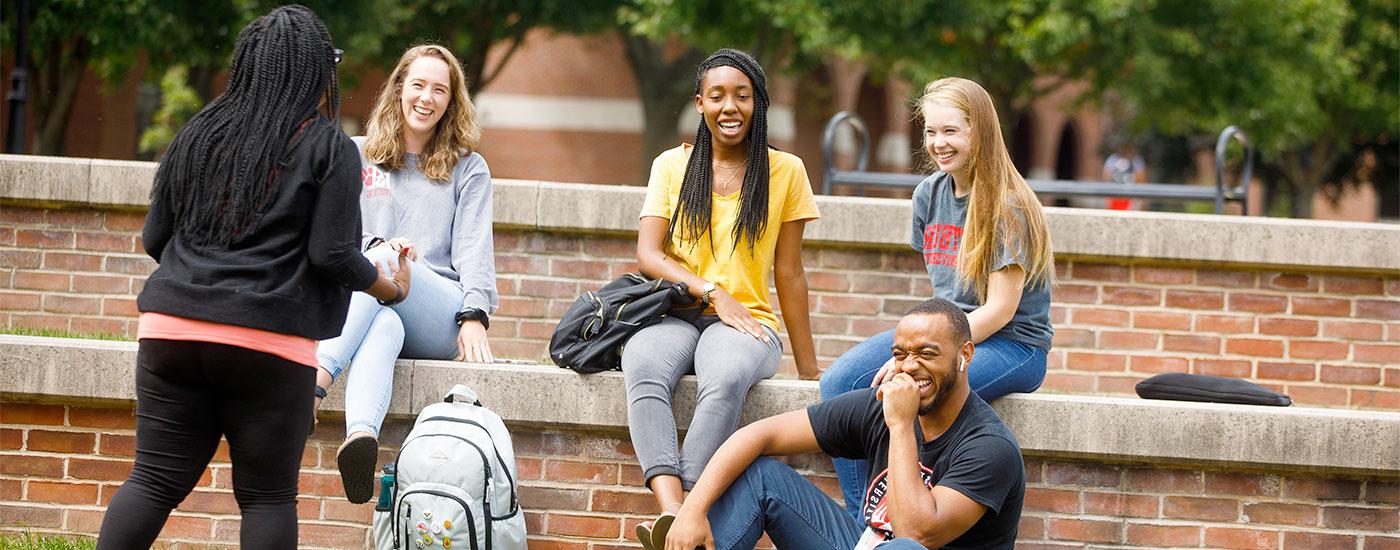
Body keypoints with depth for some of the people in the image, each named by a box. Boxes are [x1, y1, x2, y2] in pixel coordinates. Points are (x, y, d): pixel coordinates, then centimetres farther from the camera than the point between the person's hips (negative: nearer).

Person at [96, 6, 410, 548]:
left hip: (173, 327, 4)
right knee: (267, 495, 4)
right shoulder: (330, 149, -1)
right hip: (269, 340, -4)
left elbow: (153, 238, 15)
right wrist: (394, 289, 11)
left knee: (155, 480, 5)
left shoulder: (200, 134, 12)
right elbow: (332, 255, -7)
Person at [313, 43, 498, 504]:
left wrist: (475, 316, -13)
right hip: (361, 302, 1)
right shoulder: (356, 156, 21)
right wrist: (376, 245, -13)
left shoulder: (468, 168, 20)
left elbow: (473, 249, 5)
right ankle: (360, 439, -70)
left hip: (439, 324, -1)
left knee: (384, 266, -35)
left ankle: (316, 381, -58)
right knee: (384, 327, -39)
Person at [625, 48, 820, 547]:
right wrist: (714, 293, -12)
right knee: (645, 369, -36)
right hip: (673, 314, 1)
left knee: (727, 377, -38)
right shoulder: (672, 166, 13)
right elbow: (648, 255, 4)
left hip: (747, 319, -1)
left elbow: (788, 273, 12)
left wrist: (808, 369, 10)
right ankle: (669, 509, -52)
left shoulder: (785, 172, 10)